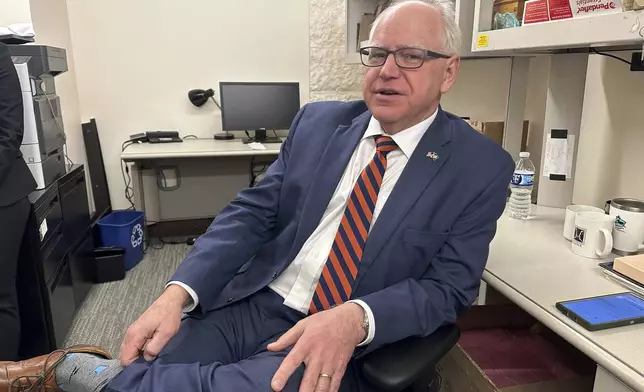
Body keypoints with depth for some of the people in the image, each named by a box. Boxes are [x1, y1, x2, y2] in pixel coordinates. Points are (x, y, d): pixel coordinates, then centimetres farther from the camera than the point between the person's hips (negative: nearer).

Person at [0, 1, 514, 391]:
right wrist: (177, 293, -13)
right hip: (255, 304, 3)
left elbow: (448, 286, -7)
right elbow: (252, 212, 1)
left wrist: (355, 319, -26)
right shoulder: (318, 122, 5)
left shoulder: (482, 167, -3)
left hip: (351, 345, -2)